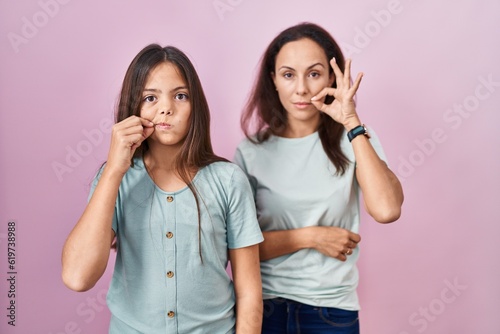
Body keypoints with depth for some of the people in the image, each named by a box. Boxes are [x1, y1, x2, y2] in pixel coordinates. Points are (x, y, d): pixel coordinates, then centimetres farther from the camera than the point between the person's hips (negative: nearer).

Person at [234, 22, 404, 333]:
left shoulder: (353, 140, -5)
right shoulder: (252, 151, -5)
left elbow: (387, 210, -22)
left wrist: (352, 123, -19)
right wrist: (309, 237, -14)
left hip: (332, 309, 0)